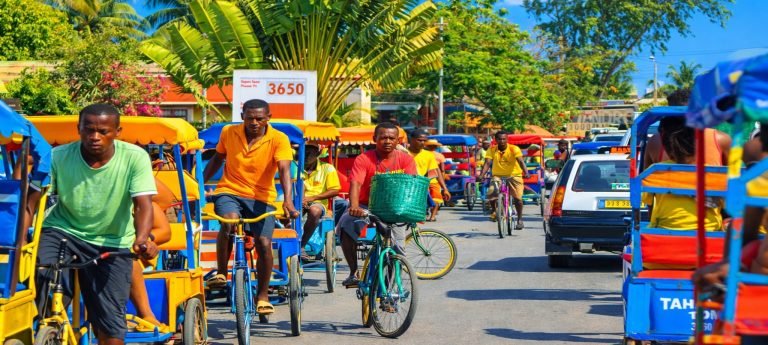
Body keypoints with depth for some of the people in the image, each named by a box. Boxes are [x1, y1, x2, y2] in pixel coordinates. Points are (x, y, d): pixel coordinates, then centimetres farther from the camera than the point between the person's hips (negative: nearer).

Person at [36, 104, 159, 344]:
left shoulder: (135, 157, -15)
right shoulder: (59, 157, -14)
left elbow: (143, 204, -21)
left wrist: (142, 239, -41)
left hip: (112, 243, 0)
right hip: (62, 231, 0)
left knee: (111, 324, -3)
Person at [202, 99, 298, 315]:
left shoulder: (278, 139, -10)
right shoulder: (229, 133, -1)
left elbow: (284, 170, -22)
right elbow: (217, 159, 15)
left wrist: (287, 200, -38)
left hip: (261, 198, 0)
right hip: (229, 192, 0)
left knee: (264, 244, -13)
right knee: (229, 221, -34)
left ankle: (262, 296, 8)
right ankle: (220, 272, -15)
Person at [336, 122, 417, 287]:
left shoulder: (405, 159, -5)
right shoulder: (364, 159, -12)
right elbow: (355, 184, -25)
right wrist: (354, 207, -45)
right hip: (366, 206, -1)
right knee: (346, 224, -29)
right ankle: (354, 272, -18)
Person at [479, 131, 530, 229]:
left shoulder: (514, 149, -14)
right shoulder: (492, 150, -8)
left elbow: (520, 161, -25)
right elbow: (487, 163, -16)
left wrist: (525, 173, -42)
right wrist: (481, 175, -33)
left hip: (514, 175, -1)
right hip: (498, 176, 1)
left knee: (517, 198, -10)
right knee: (491, 192, -22)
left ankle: (520, 219, 11)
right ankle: (494, 210, 7)